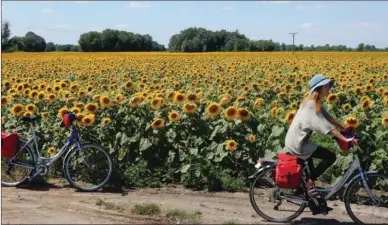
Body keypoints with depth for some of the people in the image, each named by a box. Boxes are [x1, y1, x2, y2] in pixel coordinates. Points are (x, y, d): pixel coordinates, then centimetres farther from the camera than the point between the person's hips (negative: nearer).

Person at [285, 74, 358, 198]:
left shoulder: (315, 102, 9)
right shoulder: (312, 104, -21)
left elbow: (328, 117, 11)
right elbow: (325, 126, -26)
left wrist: (345, 128, 7)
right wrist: (345, 139, -26)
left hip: (294, 140, 10)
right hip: (297, 144, -10)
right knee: (331, 157, -10)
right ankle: (310, 182, 0)